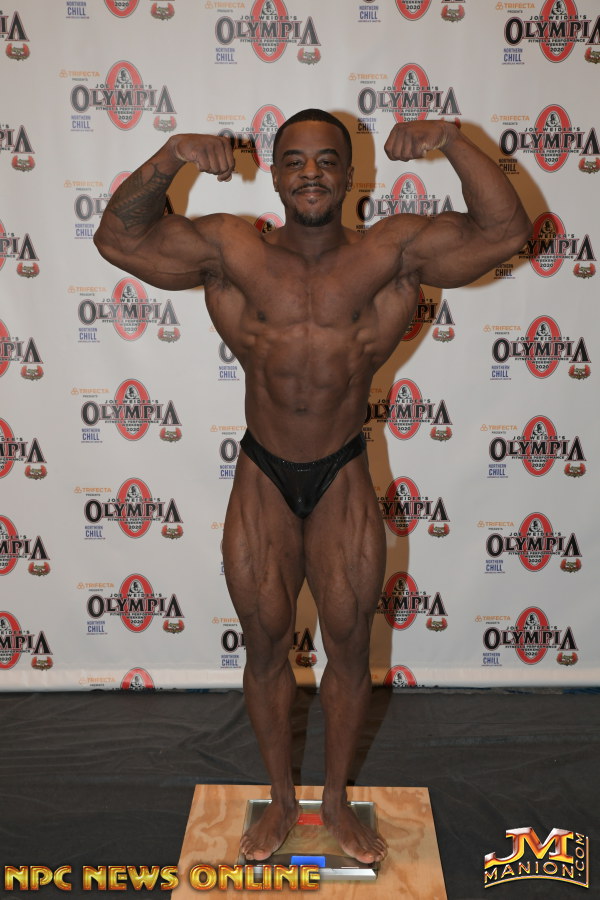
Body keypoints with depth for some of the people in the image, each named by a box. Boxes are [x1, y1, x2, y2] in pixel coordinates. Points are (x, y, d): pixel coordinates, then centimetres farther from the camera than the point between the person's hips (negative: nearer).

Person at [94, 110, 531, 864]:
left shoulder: (392, 252, -9)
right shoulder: (230, 251, -6)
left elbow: (505, 232, -14)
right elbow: (118, 239, -6)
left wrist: (455, 145, -25)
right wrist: (166, 160, -21)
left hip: (343, 479, 0)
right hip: (262, 478, 1)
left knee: (349, 647, 12)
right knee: (265, 647, 13)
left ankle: (336, 800, 37)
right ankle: (280, 800, 37)